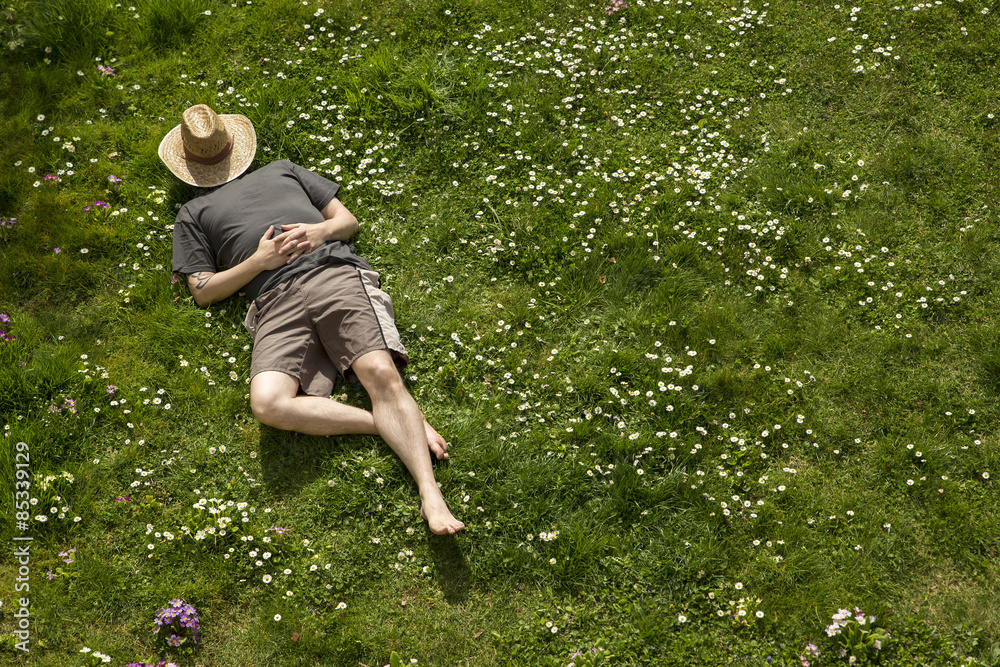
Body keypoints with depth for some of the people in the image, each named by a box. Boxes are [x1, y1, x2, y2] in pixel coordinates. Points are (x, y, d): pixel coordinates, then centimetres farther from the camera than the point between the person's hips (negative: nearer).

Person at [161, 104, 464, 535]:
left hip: (336, 274, 0)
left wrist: (321, 231, 3)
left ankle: (431, 497, -33)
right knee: (268, 402, -30)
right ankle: (400, 425, -22)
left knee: (382, 374, -26)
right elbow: (203, 290, 18)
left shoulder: (282, 170, 34)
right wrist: (259, 261, 1)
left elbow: (348, 219, 27)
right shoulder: (193, 214, 30)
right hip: (276, 304, 0)